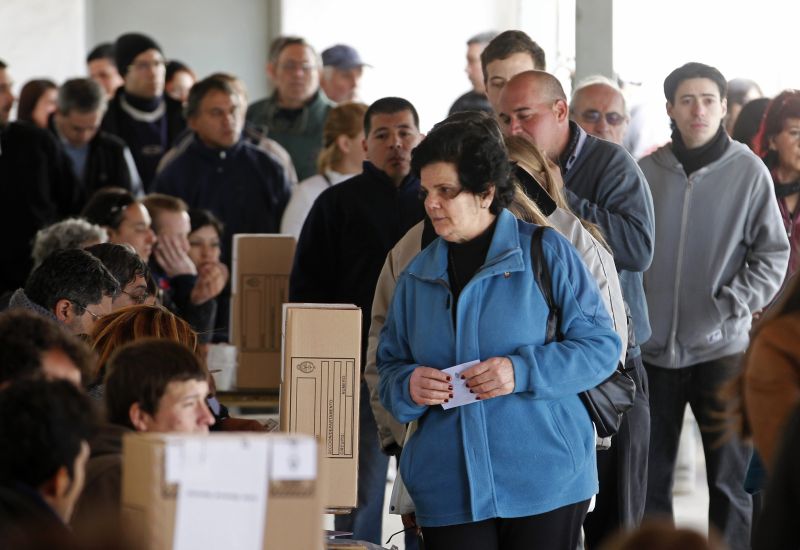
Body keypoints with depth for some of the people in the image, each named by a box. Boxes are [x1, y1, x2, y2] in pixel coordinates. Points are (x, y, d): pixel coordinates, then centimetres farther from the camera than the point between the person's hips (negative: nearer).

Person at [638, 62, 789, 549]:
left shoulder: (748, 171, -4)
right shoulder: (646, 171, 1)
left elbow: (773, 253, -1)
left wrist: (734, 305, -13)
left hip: (721, 348, -2)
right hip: (653, 349, 2)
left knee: (730, 478, 3)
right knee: (649, 479, 10)